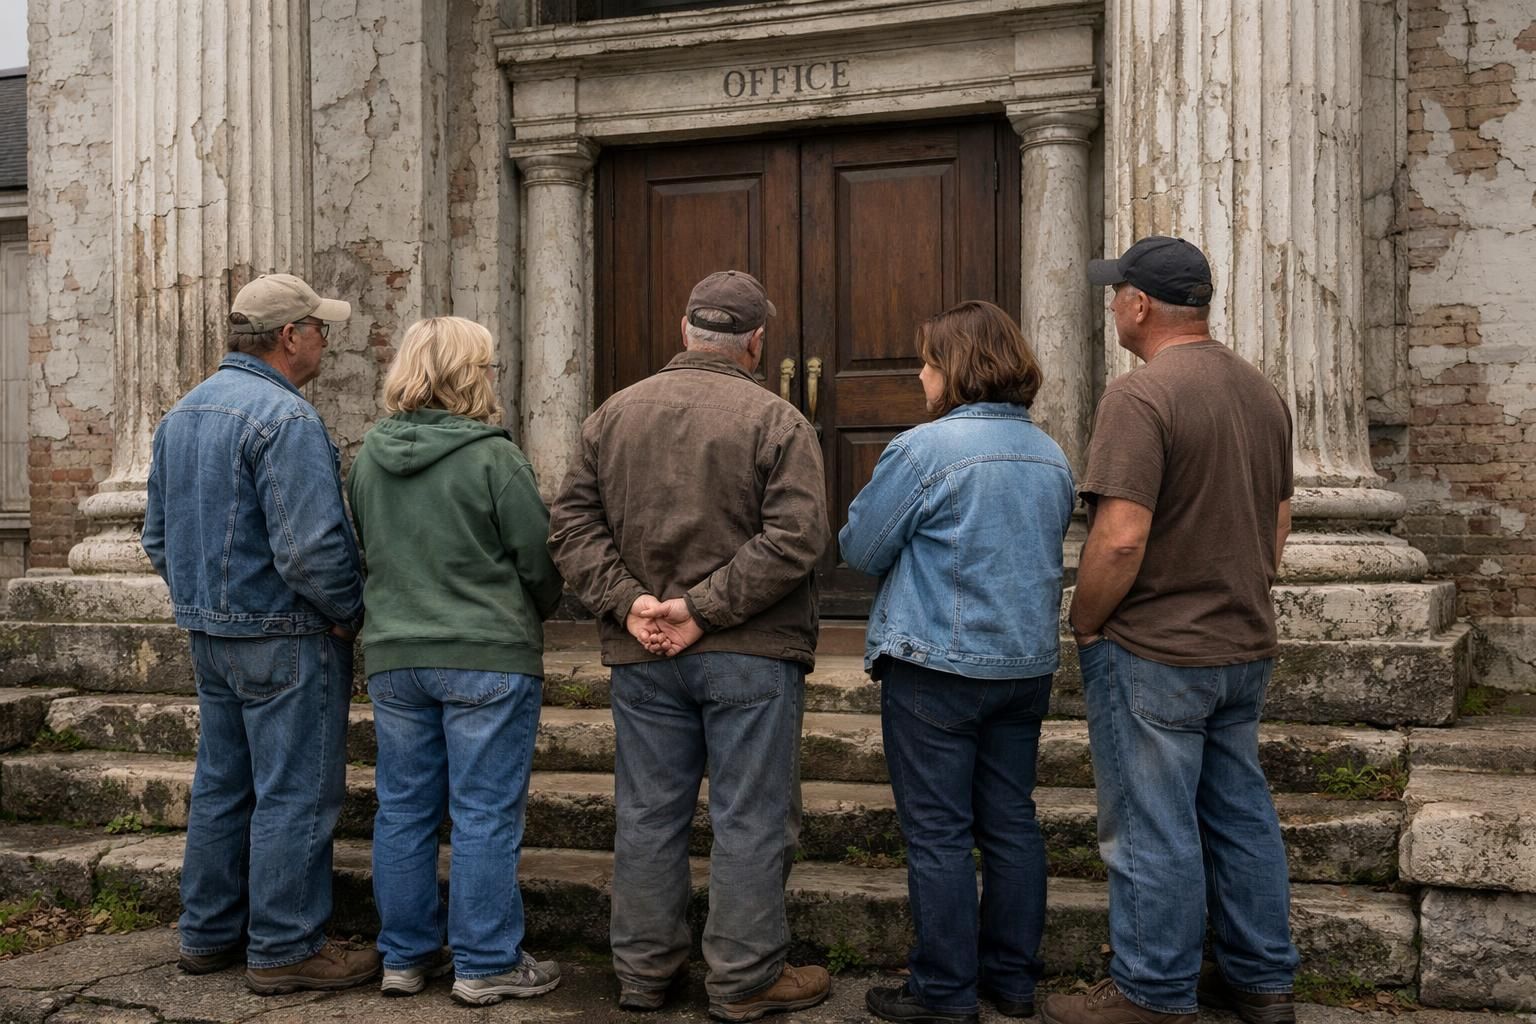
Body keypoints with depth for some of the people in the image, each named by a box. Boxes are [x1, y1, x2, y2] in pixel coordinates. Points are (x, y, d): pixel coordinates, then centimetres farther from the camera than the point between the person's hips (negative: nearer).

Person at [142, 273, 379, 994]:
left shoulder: (181, 414, 12)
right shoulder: (285, 418, -18)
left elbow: (158, 537, 17)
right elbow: (310, 547, -25)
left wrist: (199, 599, 20)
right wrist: (349, 611, -10)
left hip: (209, 633, 9)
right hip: (284, 636, -9)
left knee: (222, 784, 17)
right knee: (295, 793, 0)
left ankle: (208, 934, 26)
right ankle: (284, 949, 7)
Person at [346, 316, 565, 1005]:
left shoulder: (369, 457, 4)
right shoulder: (492, 456, -13)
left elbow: (359, 554, 14)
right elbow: (538, 558, -7)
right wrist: (536, 612, 13)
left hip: (393, 656, 6)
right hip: (487, 656, -6)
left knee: (404, 811, 14)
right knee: (486, 815, 3)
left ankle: (405, 956, 24)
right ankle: (485, 966, 11)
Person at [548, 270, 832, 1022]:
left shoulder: (614, 413, 7)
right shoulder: (775, 420, -8)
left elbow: (572, 523, 4)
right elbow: (795, 537, -17)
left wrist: (626, 601, -5)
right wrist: (706, 607, -15)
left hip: (642, 656, 5)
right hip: (751, 654, -4)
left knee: (649, 814, 13)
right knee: (749, 820, 5)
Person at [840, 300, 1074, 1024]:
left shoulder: (922, 449, -15)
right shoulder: (1052, 456, 9)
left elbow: (860, 549, -7)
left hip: (938, 666, -7)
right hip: (1027, 664, 7)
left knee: (938, 834, 2)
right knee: (1011, 823, 14)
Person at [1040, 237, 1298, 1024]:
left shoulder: (1141, 396, -18)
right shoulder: (1262, 392, 9)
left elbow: (1120, 539, -25)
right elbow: (1278, 522, 16)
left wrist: (1083, 627, -11)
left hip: (1153, 655, -8)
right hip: (1245, 649, 9)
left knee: (1153, 833, 3)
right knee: (1241, 815, 17)